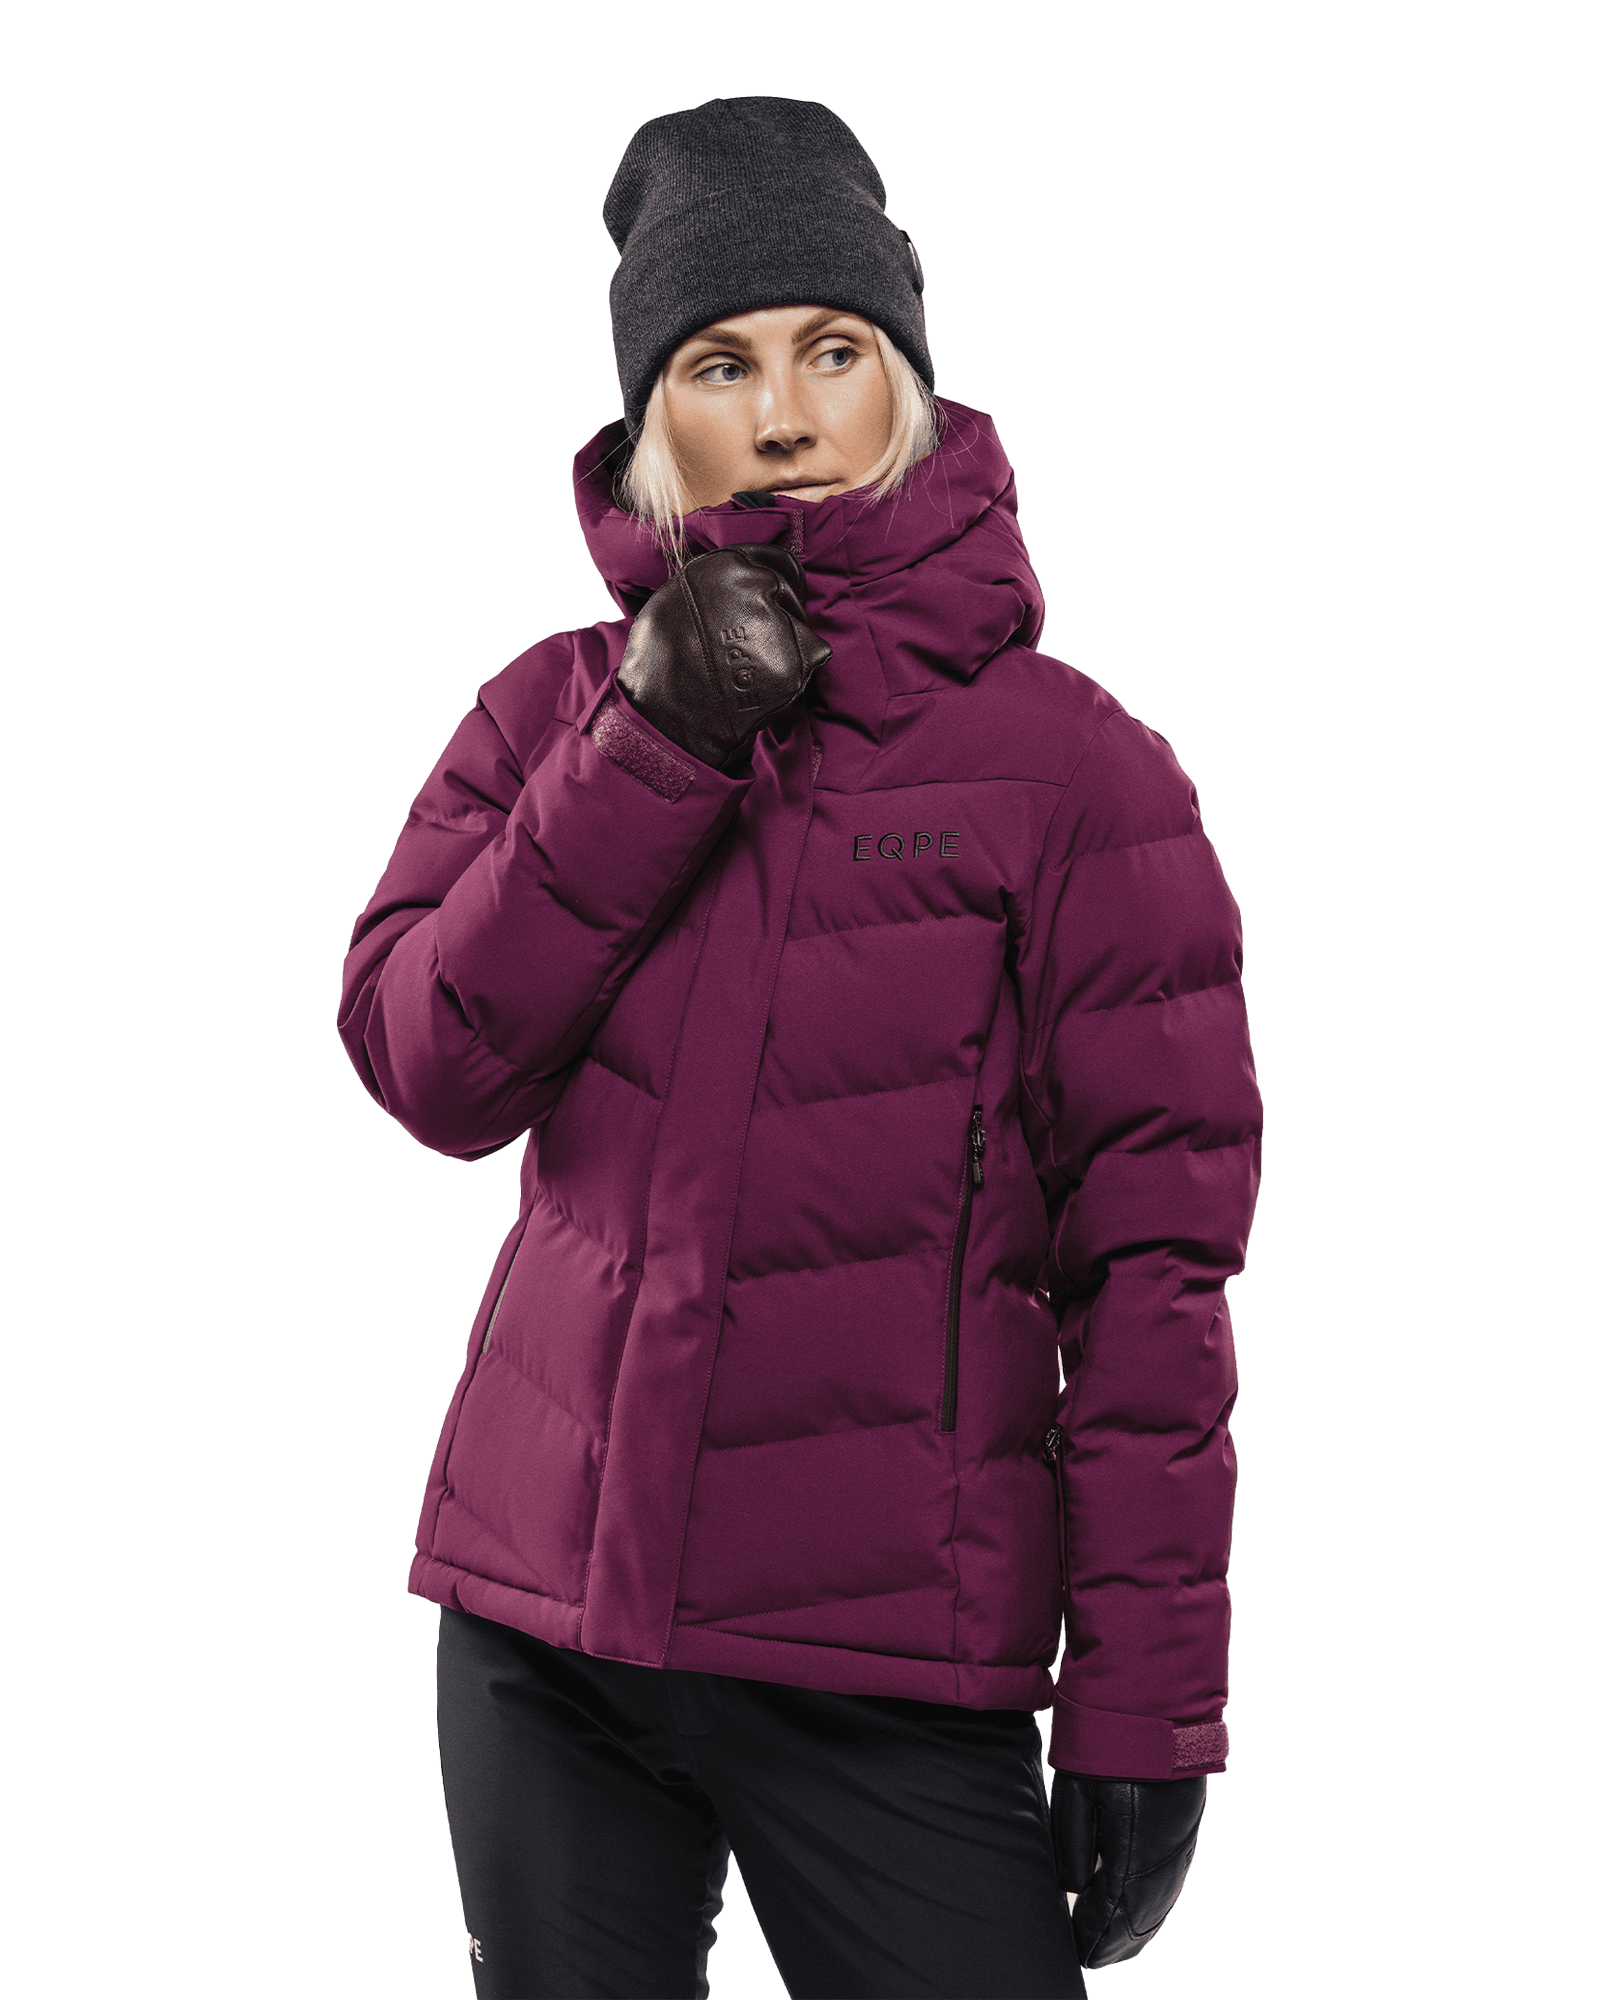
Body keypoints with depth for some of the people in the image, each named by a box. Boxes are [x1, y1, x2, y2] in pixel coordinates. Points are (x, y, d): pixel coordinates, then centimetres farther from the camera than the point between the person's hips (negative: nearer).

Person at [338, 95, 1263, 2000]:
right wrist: (655, 744, -14)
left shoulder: (1067, 761, -4)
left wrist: (1144, 1705, -10)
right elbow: (425, 1061, -5)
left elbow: (1151, 1251, -7)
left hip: (885, 1666, -3)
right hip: (538, 1612, 4)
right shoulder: (557, 711, 8)